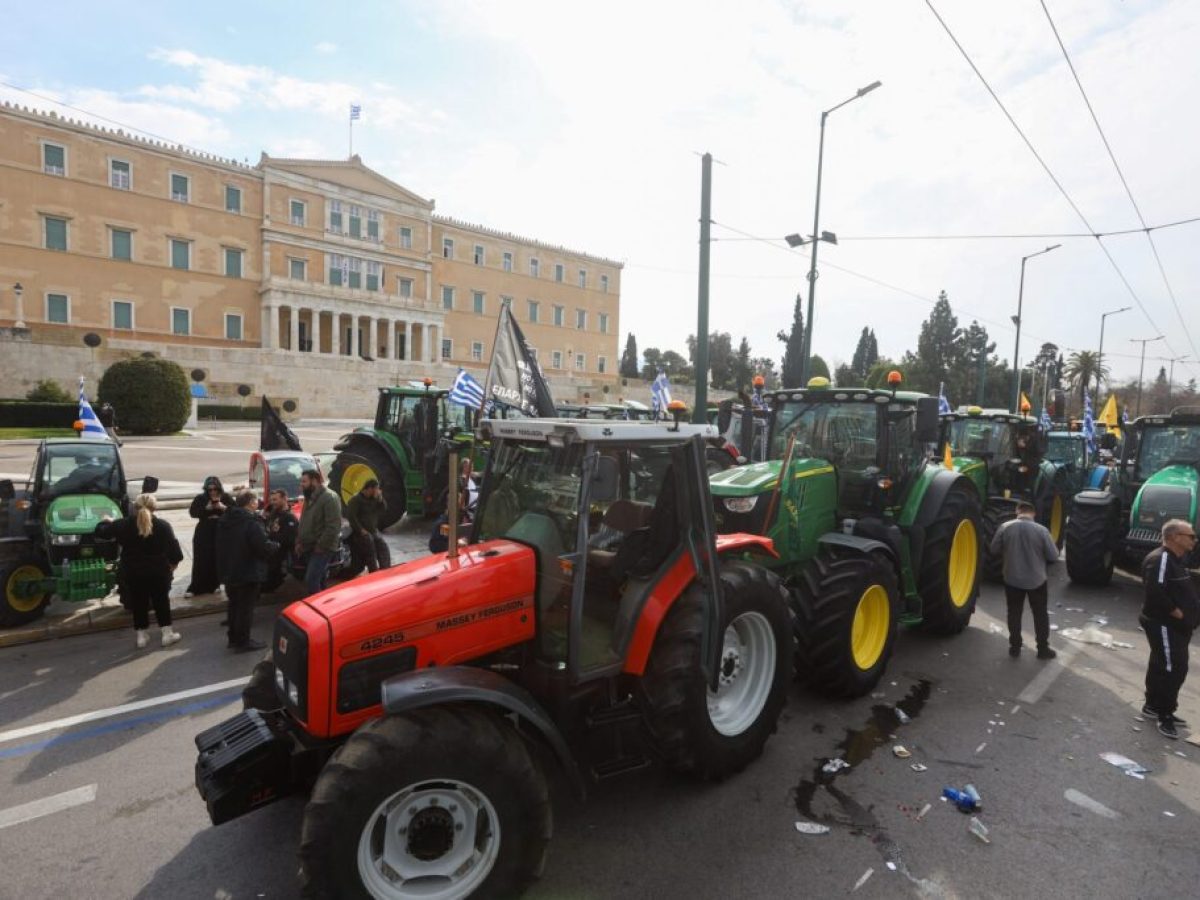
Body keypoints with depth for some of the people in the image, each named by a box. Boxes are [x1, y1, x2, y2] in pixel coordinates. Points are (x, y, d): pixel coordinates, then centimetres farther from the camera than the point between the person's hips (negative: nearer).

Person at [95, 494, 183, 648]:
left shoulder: (123, 525, -7)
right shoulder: (163, 526, -10)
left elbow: (101, 532, 8)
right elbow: (174, 548, -7)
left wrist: (106, 522, 28)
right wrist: (174, 561, 12)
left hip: (133, 573, 1)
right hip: (158, 572, -1)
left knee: (138, 603, 14)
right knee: (161, 602, 11)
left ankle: (141, 635, 20)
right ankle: (168, 633, 13)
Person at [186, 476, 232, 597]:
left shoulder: (226, 497, 0)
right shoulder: (200, 498, -1)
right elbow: (192, 512, -9)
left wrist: (224, 507, -21)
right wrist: (206, 508, -22)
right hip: (204, 533, -1)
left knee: (219, 560, 5)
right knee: (201, 561, 0)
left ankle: (215, 584, 20)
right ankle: (196, 588, 6)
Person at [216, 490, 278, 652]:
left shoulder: (224, 520, 7)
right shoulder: (252, 522, -21)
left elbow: (221, 546, 17)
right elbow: (264, 547, -24)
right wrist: (276, 545, -5)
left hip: (229, 571, 8)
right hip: (248, 573, -8)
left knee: (234, 605, 20)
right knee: (246, 608, 2)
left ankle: (233, 638, 29)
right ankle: (242, 642, 8)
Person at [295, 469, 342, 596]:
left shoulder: (329, 497, -17)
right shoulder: (310, 498, 13)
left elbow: (333, 527, -22)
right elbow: (303, 523, 23)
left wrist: (320, 546, -19)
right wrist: (299, 542, 13)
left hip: (322, 549, -9)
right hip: (309, 548, 9)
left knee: (311, 581, -13)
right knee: (318, 580, 16)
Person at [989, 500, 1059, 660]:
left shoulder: (1005, 527, -11)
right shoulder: (1041, 530, -15)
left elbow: (994, 549, -2)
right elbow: (1053, 556, -10)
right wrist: (1041, 558, 11)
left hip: (1012, 579, 1)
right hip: (1036, 580, -1)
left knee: (1014, 613, 14)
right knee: (1040, 614, 15)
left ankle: (1015, 647, 21)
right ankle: (1043, 649, 23)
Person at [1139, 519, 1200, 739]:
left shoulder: (1174, 560, 14)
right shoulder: (1160, 559, -20)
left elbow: (1181, 593, 20)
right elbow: (1155, 592, -29)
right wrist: (1177, 613, -18)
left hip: (1175, 626, 10)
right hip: (1164, 626, -10)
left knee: (1161, 667, 18)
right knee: (1172, 669, -5)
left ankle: (1153, 705, 29)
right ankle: (1164, 714, 5)